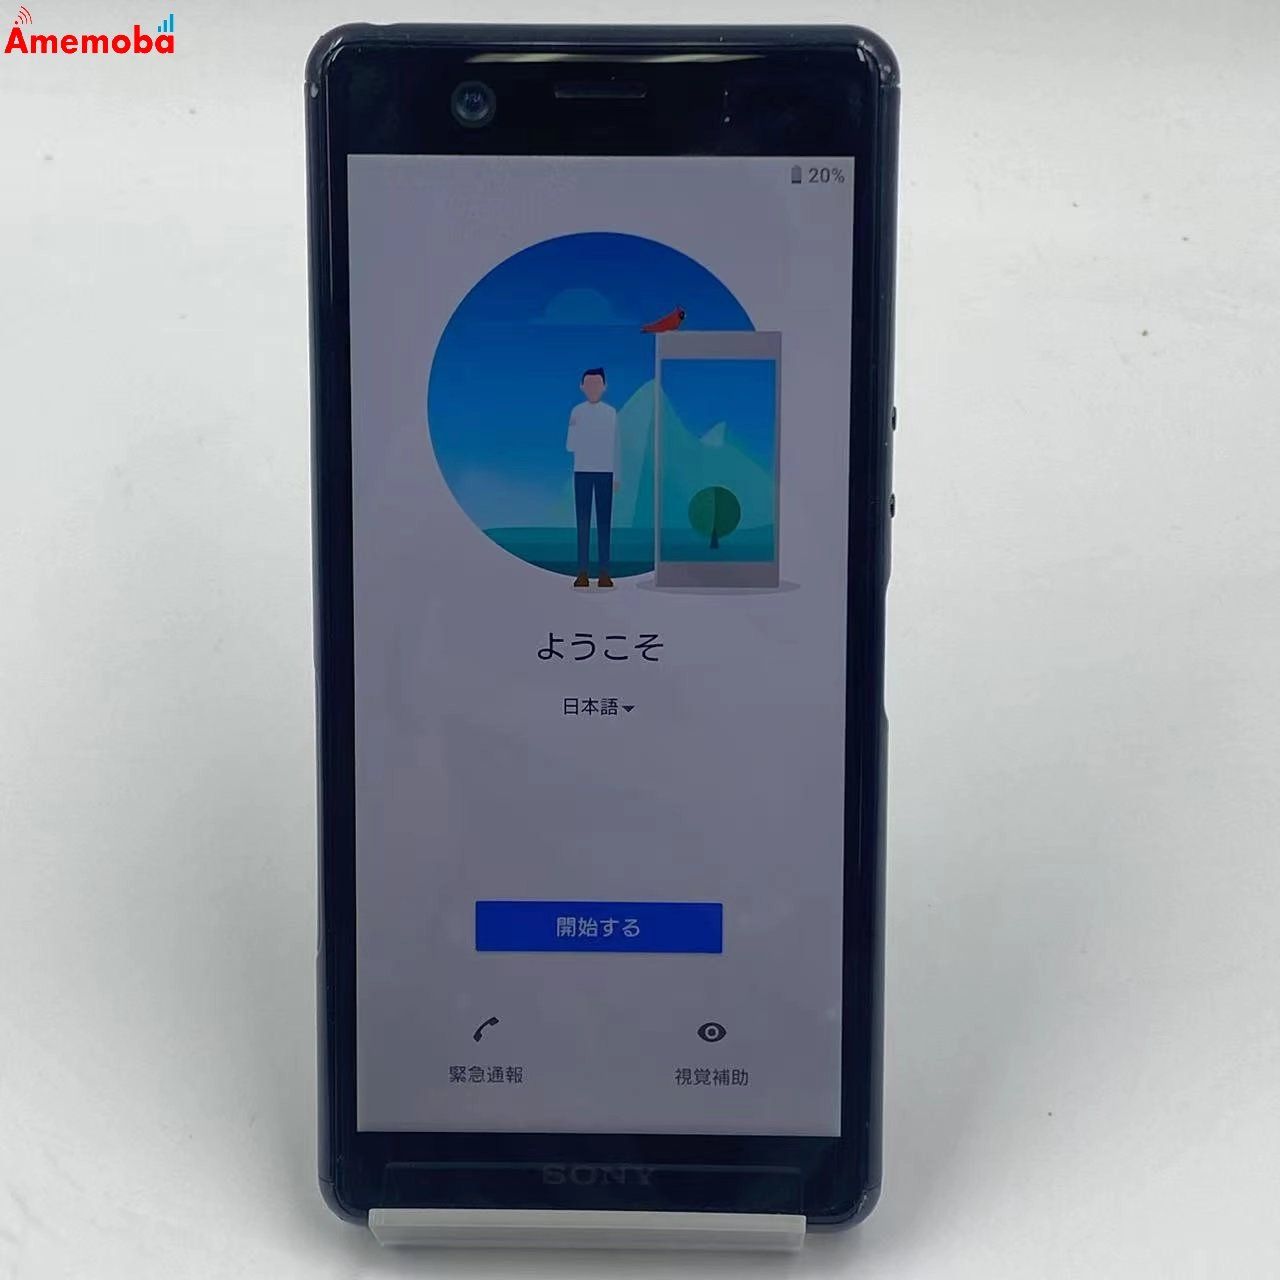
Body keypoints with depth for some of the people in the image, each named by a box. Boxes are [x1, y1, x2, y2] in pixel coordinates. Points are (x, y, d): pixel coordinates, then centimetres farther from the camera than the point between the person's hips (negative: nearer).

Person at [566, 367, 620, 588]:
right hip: (582, 472, 0)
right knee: (583, 521, -2)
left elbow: (615, 447, 7)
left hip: (605, 472, 0)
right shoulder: (577, 412, 3)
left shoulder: (611, 413, 4)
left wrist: (616, 476, 4)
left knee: (604, 522, -1)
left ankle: (604, 573, -1)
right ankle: (583, 573, -2)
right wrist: (574, 430, -18)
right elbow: (570, 446, 1)